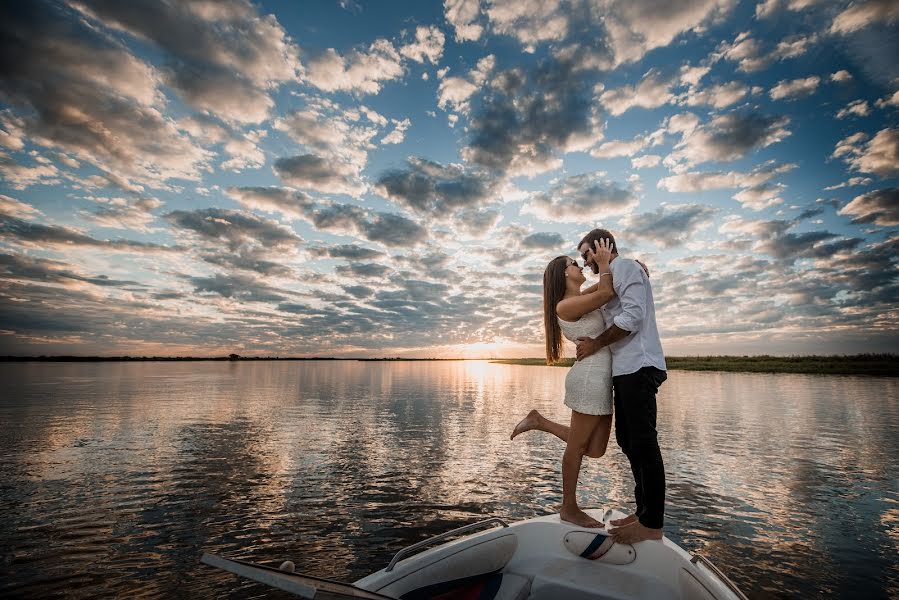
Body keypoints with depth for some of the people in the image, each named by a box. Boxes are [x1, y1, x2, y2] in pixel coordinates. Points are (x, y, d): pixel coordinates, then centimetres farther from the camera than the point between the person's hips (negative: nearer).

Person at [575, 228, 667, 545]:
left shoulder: (623, 266, -4)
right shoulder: (614, 276, 26)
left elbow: (633, 315, -18)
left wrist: (596, 343, -12)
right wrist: (594, 343, 11)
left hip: (638, 367, -11)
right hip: (626, 369, 11)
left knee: (643, 442, -6)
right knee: (628, 439, 12)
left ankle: (652, 524, 3)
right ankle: (643, 511, 22)